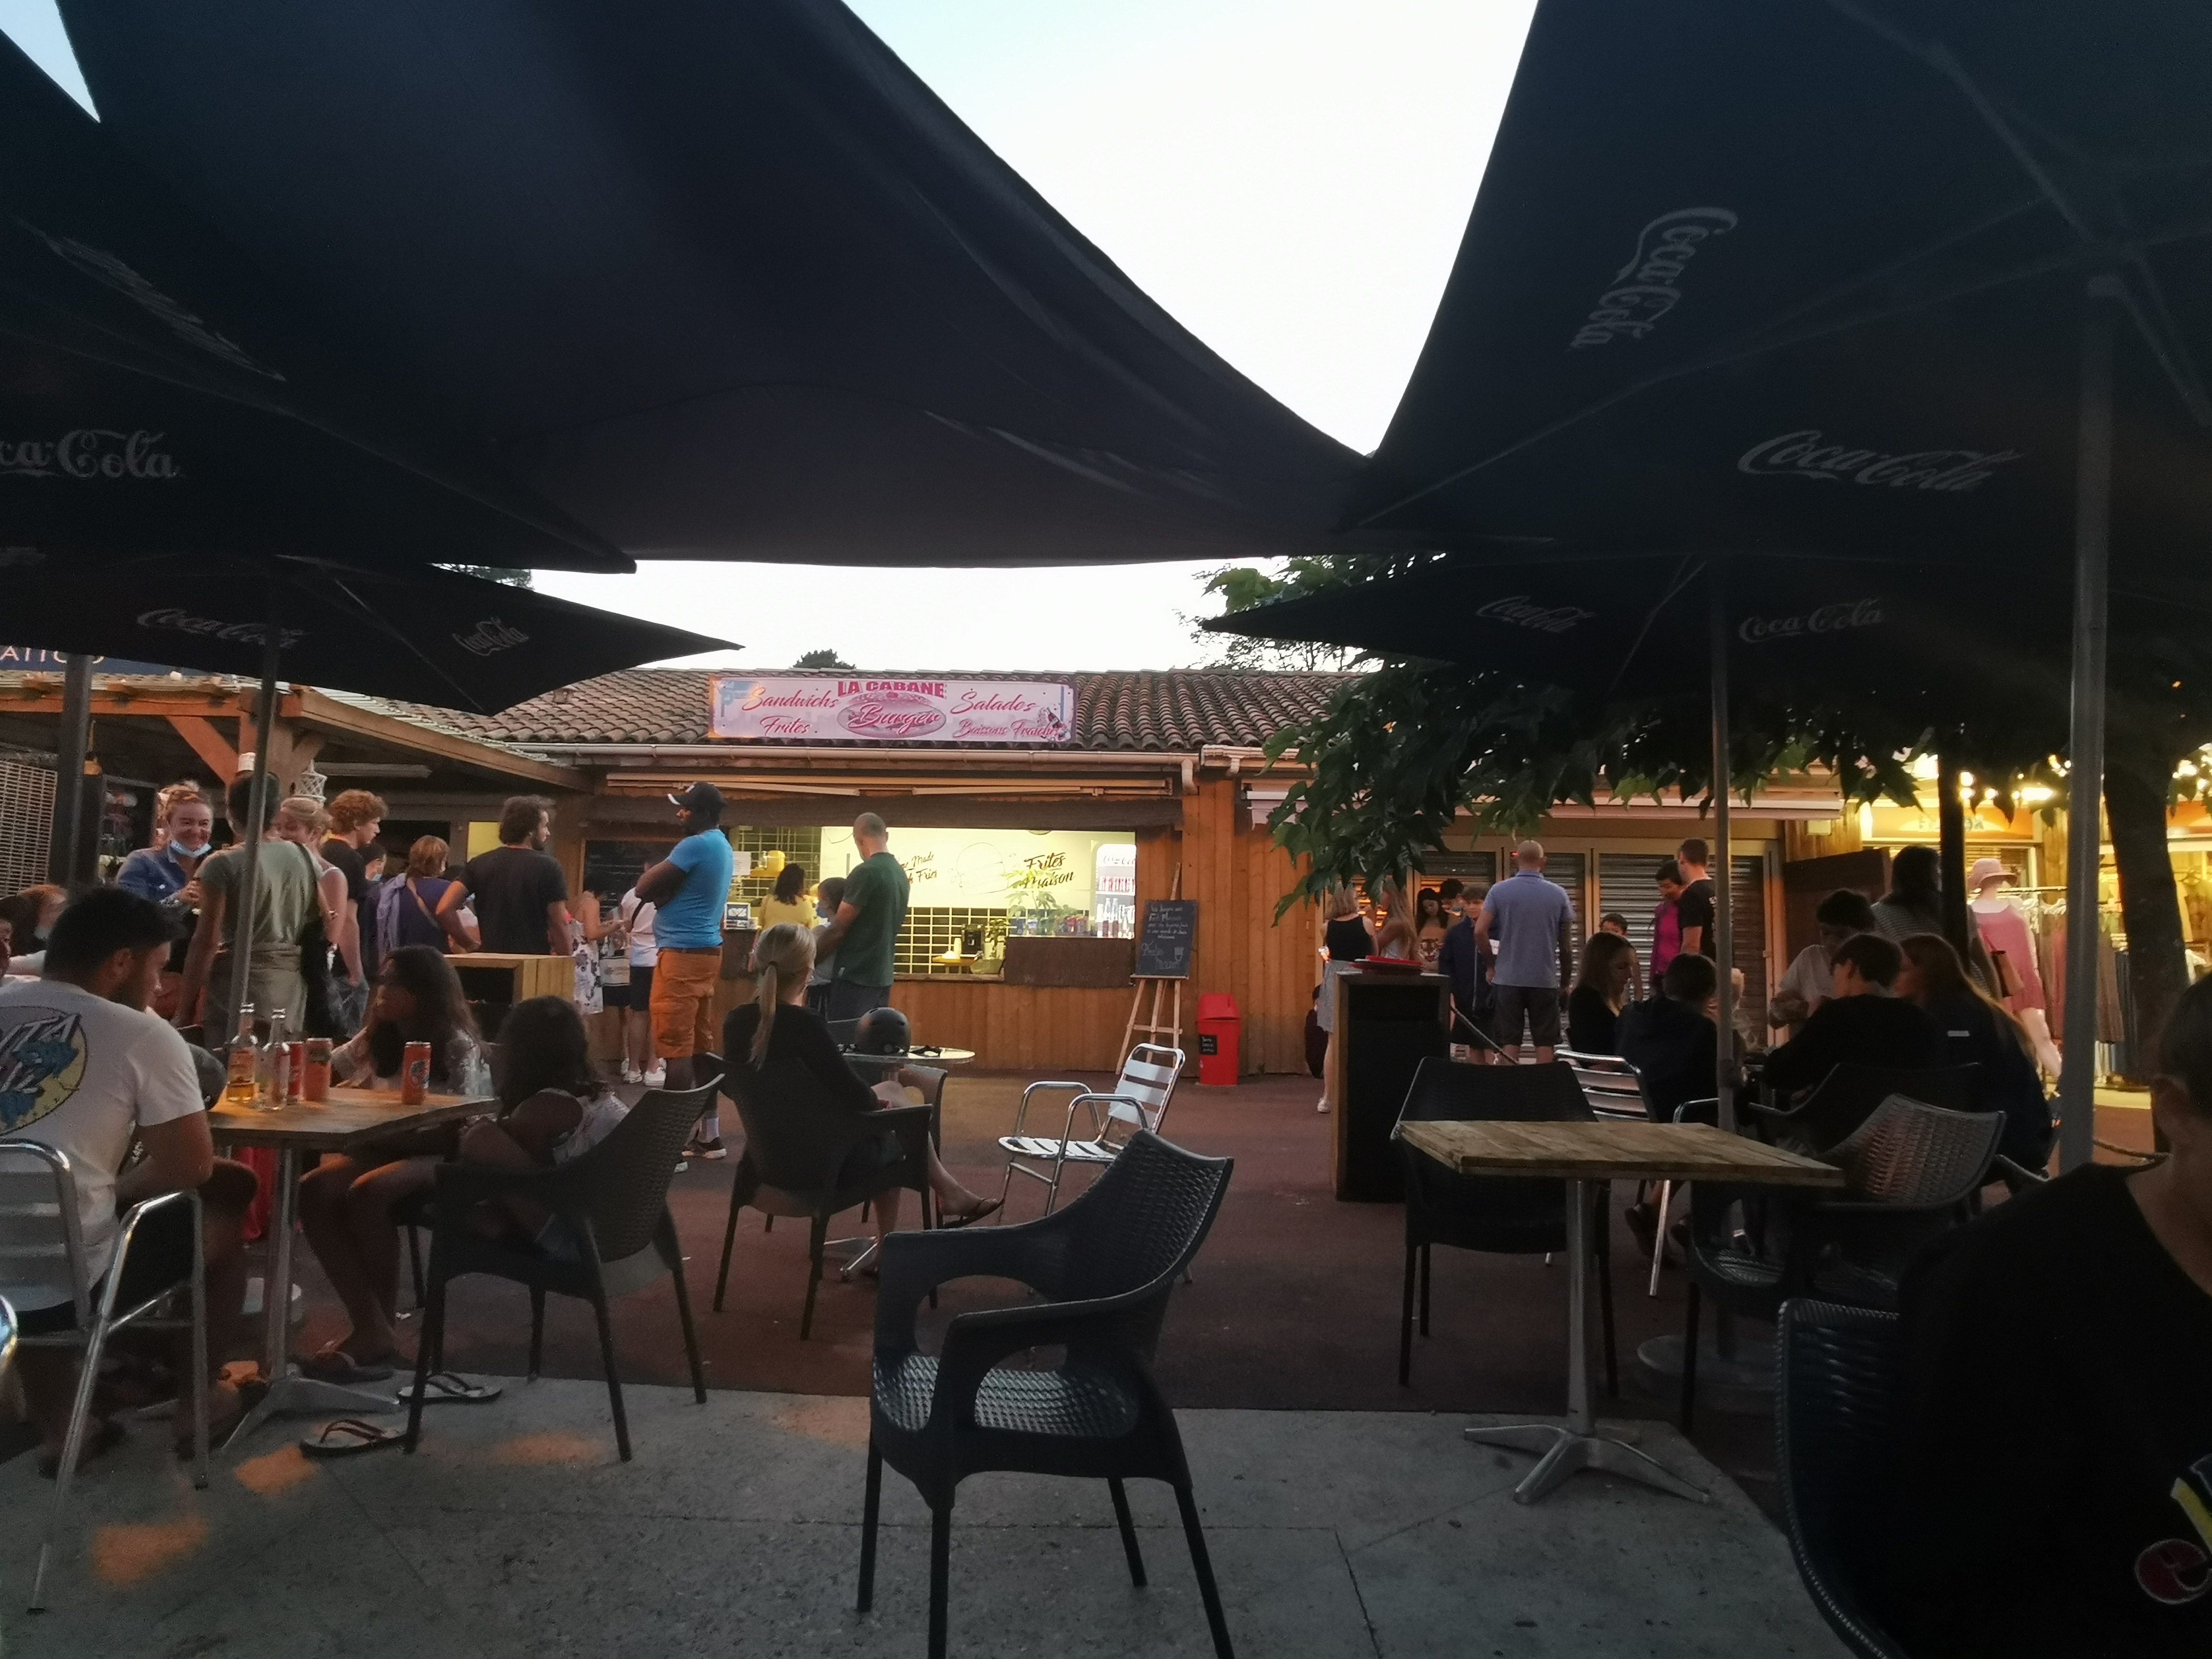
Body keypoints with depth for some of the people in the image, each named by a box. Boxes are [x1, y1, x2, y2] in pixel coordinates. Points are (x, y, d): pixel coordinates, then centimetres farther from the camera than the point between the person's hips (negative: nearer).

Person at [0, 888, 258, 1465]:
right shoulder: (142, 1035, -11)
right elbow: (191, 1167, -9)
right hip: (69, 1287, -5)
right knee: (225, 1208, 18)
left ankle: (56, 1426, 32)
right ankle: (197, 1402, 30)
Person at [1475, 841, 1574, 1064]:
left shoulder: (1499, 891, -2)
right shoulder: (1558, 894, 0)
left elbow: (1480, 932, -8)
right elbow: (1565, 944, 3)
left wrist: (1491, 965, 5)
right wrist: (1565, 980, 13)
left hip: (1508, 979, 0)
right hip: (1545, 979, 0)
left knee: (1509, 1042, 5)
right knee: (1545, 1042, 6)